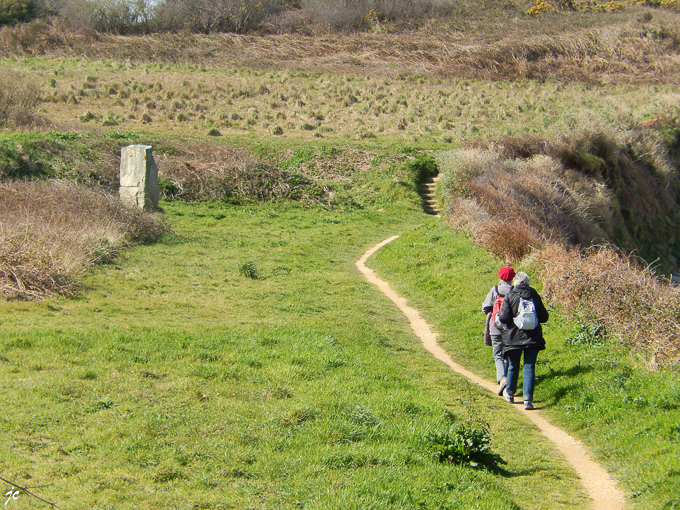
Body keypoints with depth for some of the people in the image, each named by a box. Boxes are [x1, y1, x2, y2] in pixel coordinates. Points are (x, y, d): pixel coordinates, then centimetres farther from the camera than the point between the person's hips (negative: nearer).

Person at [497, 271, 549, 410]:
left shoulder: (510, 296, -7)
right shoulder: (534, 295, 0)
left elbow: (504, 318, -13)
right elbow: (544, 317, 3)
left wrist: (499, 315, 8)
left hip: (514, 337, -1)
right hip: (533, 337, 1)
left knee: (513, 366, 16)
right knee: (529, 367, 0)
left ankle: (510, 394, 33)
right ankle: (528, 399, -10)